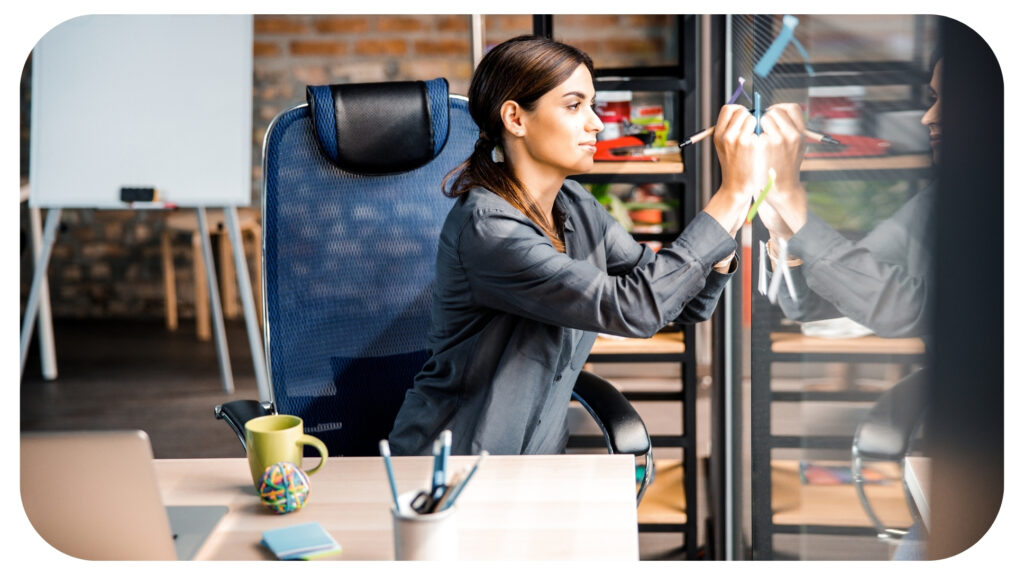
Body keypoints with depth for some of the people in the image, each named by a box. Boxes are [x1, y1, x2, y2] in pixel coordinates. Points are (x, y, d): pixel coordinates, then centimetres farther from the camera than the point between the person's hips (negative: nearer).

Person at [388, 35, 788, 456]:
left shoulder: (574, 206, 2)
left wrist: (730, 215, -13)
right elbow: (635, 308, -29)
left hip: (540, 446, 7)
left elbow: (687, 304, 3)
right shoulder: (486, 228, -23)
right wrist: (733, 193, -26)